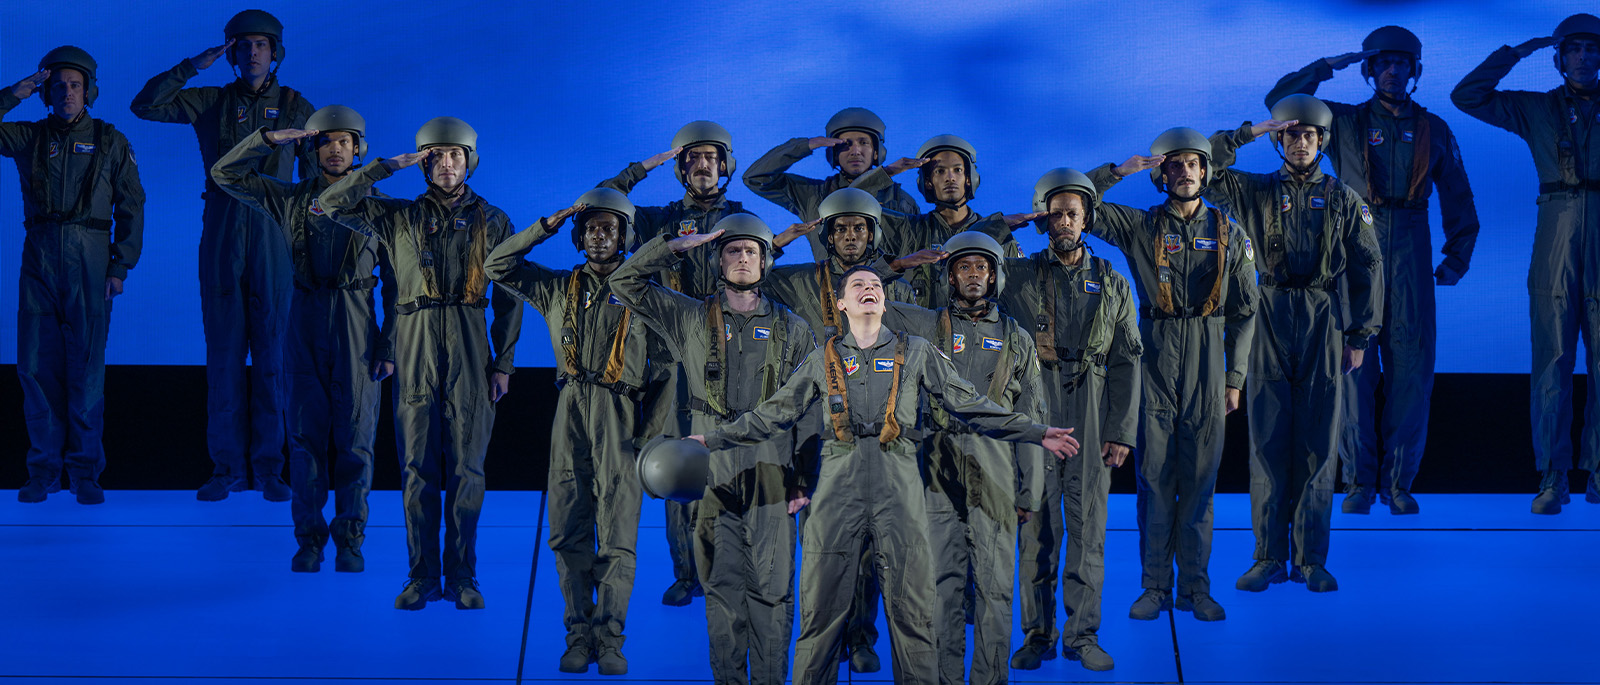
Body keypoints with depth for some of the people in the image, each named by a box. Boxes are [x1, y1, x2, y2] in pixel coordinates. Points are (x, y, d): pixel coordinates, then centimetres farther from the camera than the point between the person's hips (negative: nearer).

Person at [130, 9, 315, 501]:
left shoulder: (295, 107, 8)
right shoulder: (211, 103, 10)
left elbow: (314, 177, 8)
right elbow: (145, 105, 1)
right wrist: (193, 67, -6)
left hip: (274, 236, -1)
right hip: (221, 238, 1)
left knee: (272, 354, -1)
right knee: (223, 353, 2)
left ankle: (268, 468, 6)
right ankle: (228, 468, 8)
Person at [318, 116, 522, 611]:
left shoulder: (492, 222, 9)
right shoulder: (399, 216, 10)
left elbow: (508, 297, 8)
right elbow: (332, 204, 0)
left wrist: (504, 362, 1)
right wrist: (390, 166, -2)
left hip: (470, 348, 0)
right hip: (416, 348, 1)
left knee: (466, 468, 0)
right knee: (418, 467, 1)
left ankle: (461, 575, 8)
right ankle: (422, 576, 9)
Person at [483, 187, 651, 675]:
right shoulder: (559, 288, 16)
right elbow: (498, 265, 12)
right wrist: (549, 225, 7)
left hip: (620, 415, -2)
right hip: (570, 411, 3)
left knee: (617, 533, -6)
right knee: (569, 530, 0)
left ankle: (609, 639, -2)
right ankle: (579, 635, 6)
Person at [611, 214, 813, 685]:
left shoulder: (792, 329, 10)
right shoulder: (690, 319, 10)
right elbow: (626, 282, 6)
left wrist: (806, 479, 3)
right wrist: (679, 246, 1)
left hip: (771, 473, 0)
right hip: (713, 473, 0)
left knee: (772, 588, -1)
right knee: (722, 587, 3)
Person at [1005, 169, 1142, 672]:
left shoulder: (1113, 286, 11)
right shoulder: (1017, 277, 7)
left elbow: (1127, 364, 9)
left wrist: (1122, 432, 1)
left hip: (1092, 419, 1)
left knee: (1088, 527, 1)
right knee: (1038, 527, 0)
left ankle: (1082, 634, 9)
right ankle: (1038, 634, 9)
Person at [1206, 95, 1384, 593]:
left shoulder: (1344, 199, 9)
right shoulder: (1256, 191, 10)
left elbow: (1368, 268, 7)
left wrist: (1361, 336, 1)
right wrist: (1247, 133, -6)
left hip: (1325, 326, 0)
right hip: (1272, 322, 0)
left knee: (1319, 441, 1)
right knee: (1267, 440, -1)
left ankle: (1311, 558, 7)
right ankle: (1269, 557, 5)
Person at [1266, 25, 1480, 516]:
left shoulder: (1433, 130, 13)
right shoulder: (1344, 123, 10)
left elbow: (1458, 199, 17)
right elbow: (1280, 101, 5)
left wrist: (1457, 257, 9)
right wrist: (1327, 67, 2)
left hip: (1411, 258, 1)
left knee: (1411, 367, -2)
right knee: (1355, 365, -4)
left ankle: (1398, 481, 5)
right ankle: (1359, 480, 3)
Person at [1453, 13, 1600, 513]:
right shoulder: (1536, 109, 11)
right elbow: (1467, 96, 6)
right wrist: (1516, 53, 5)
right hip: (1556, 242, 0)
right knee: (1552, 362, -3)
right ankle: (1553, 480, 0)